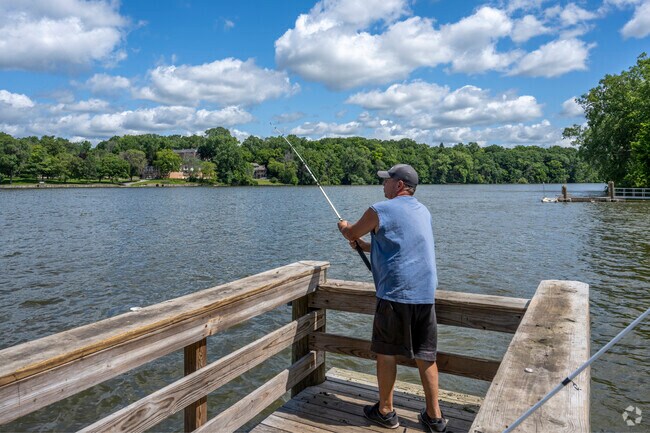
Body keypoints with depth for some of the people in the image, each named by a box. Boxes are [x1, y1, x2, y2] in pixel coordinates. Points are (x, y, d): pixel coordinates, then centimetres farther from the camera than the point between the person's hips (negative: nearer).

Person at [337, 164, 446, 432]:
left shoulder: (380, 211, -6)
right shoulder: (423, 211, 17)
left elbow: (351, 233, 9)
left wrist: (344, 226, 31)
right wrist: (364, 245, 26)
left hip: (396, 294, -6)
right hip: (426, 295, 7)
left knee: (386, 352, 8)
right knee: (425, 355, 13)